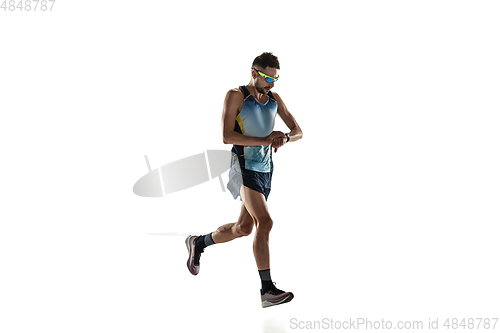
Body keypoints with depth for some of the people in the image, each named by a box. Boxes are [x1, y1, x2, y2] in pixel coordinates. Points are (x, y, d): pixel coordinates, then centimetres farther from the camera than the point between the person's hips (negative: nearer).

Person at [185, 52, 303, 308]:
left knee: (244, 228, 15)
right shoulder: (235, 96, -9)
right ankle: (268, 291, -19)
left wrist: (285, 139, -16)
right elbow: (226, 137, -18)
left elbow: (298, 131, 8)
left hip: (266, 170, 8)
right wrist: (264, 140, -24)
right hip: (244, 169, -7)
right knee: (265, 222, -22)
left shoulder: (274, 99, 9)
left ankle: (198, 243, 39)